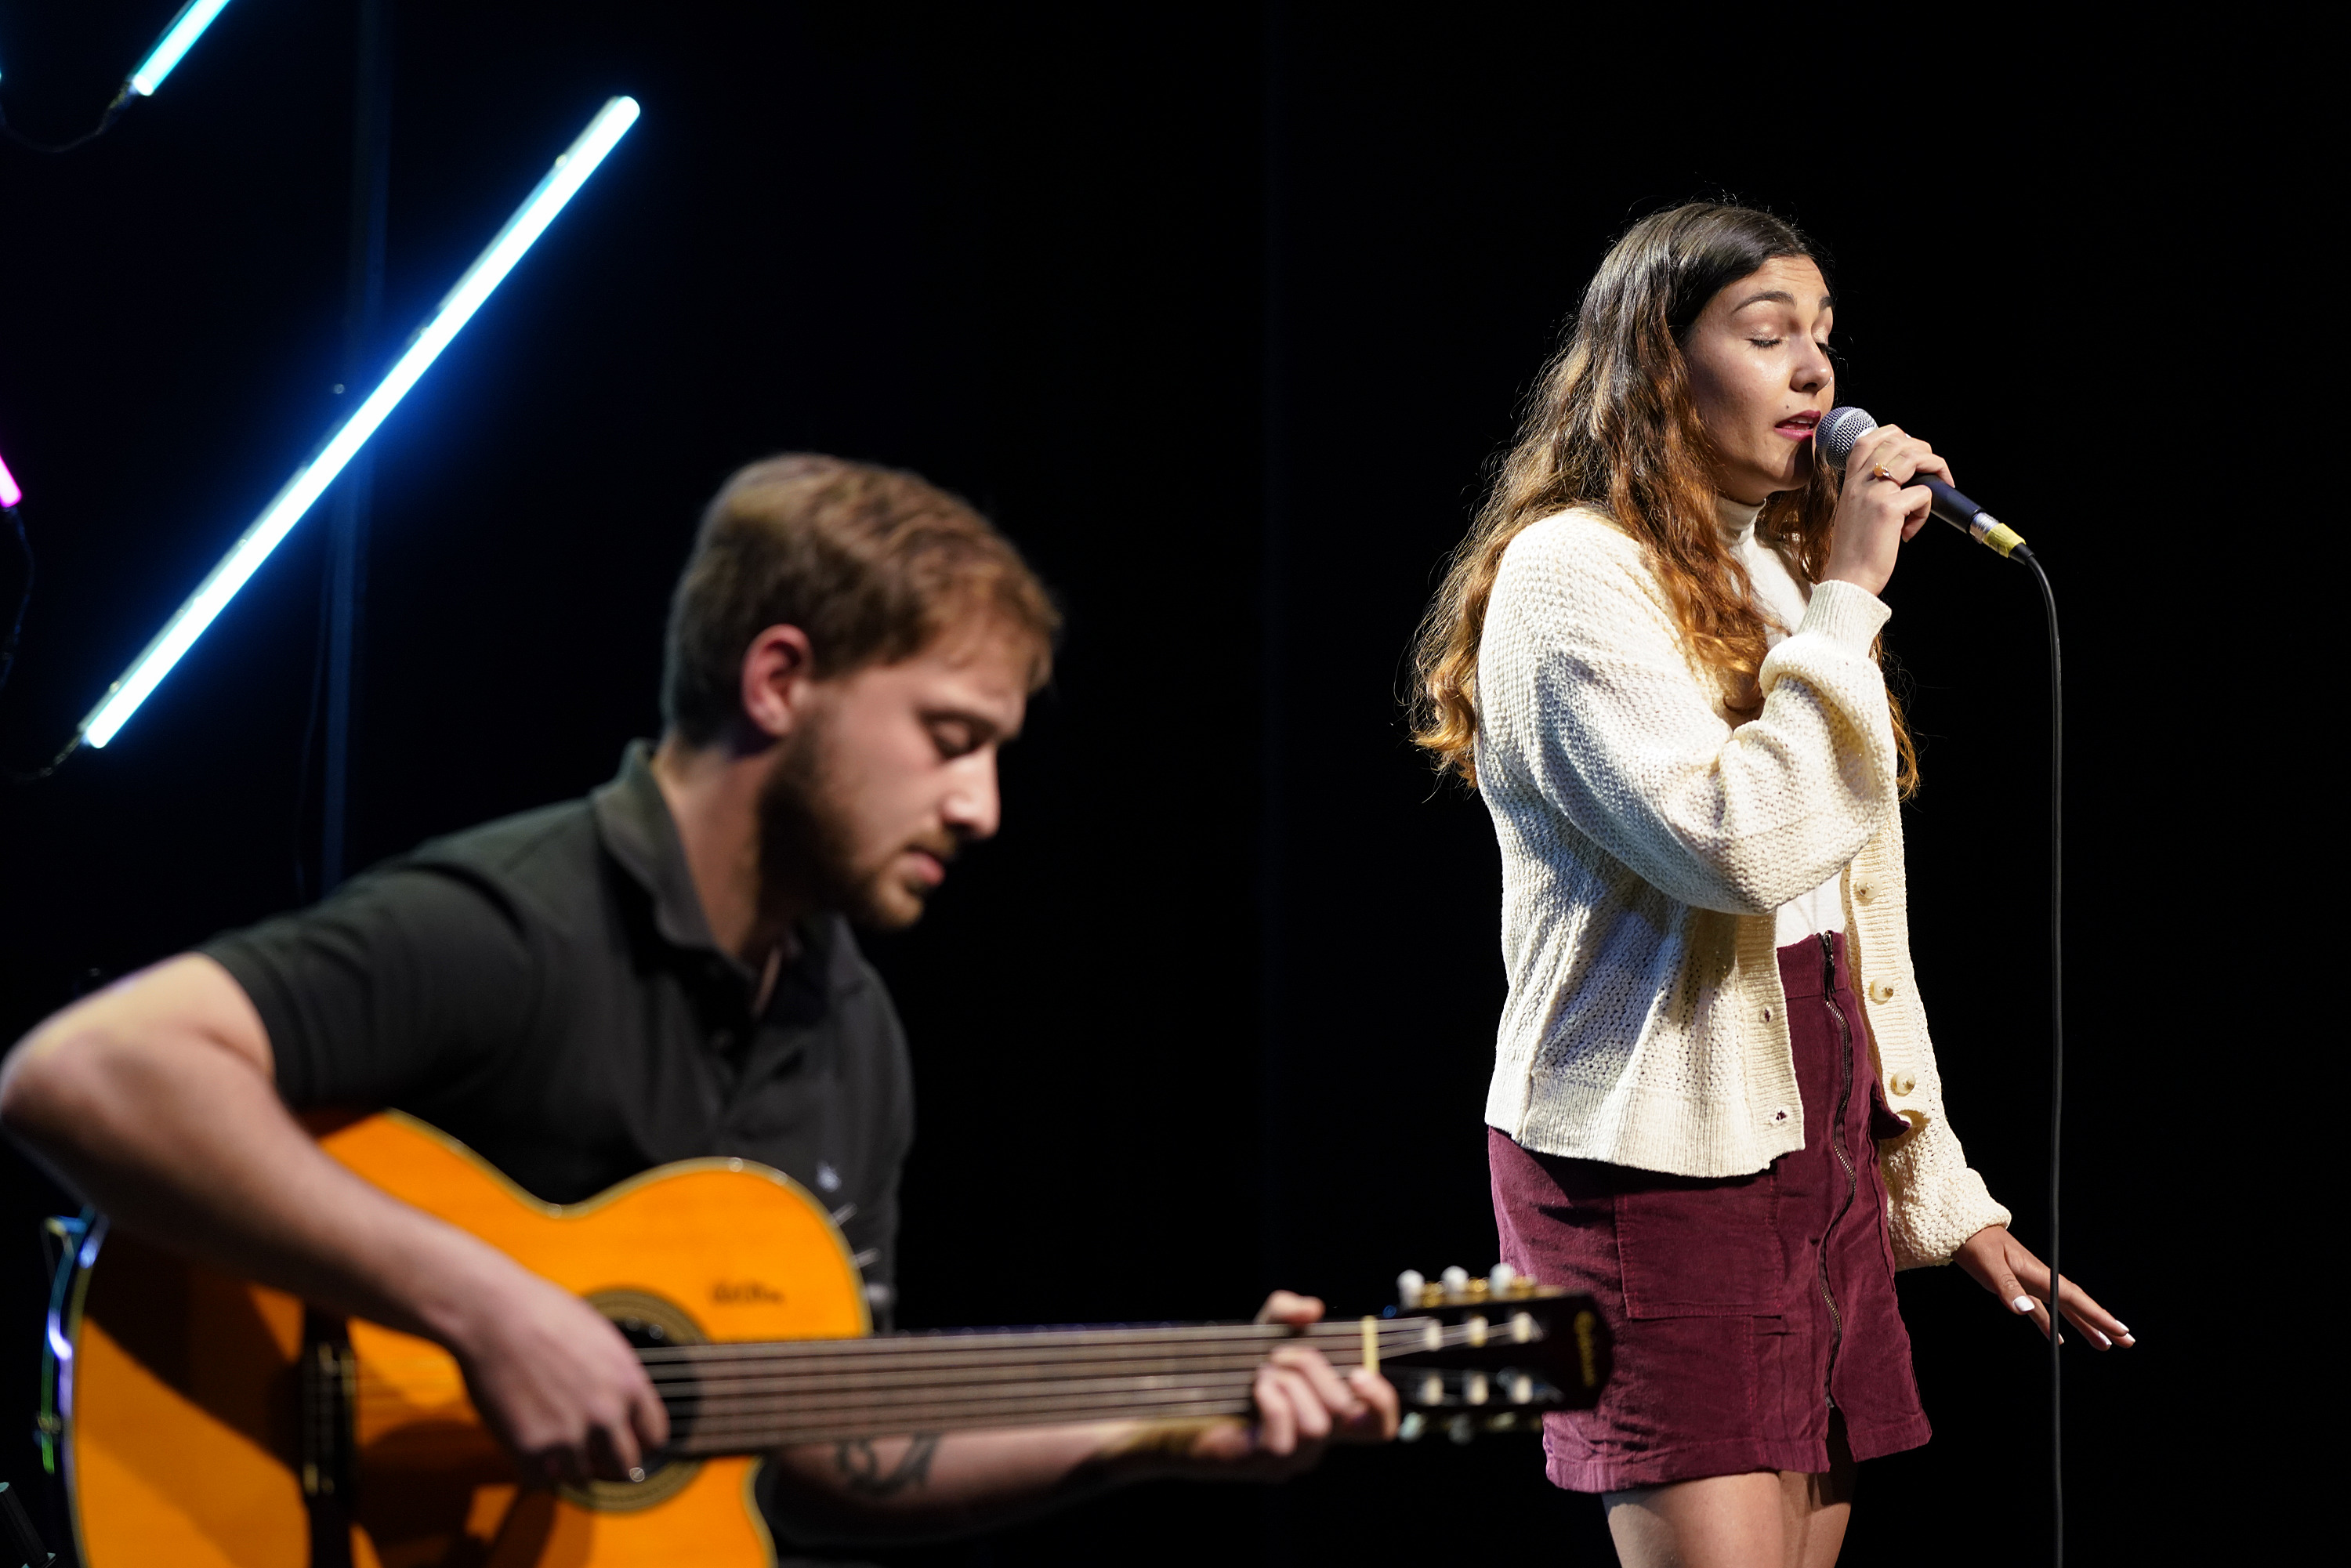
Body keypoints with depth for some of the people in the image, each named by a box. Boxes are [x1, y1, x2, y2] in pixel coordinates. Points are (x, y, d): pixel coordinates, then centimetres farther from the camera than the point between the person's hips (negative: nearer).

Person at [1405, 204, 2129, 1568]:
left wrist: (1941, 1192, 20)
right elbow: (1738, 842, -22)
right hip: (1659, 1159, -8)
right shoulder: (1573, 573, -7)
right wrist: (1848, 600, -14)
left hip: (1819, 1152, 8)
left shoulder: (1780, 576, 20)